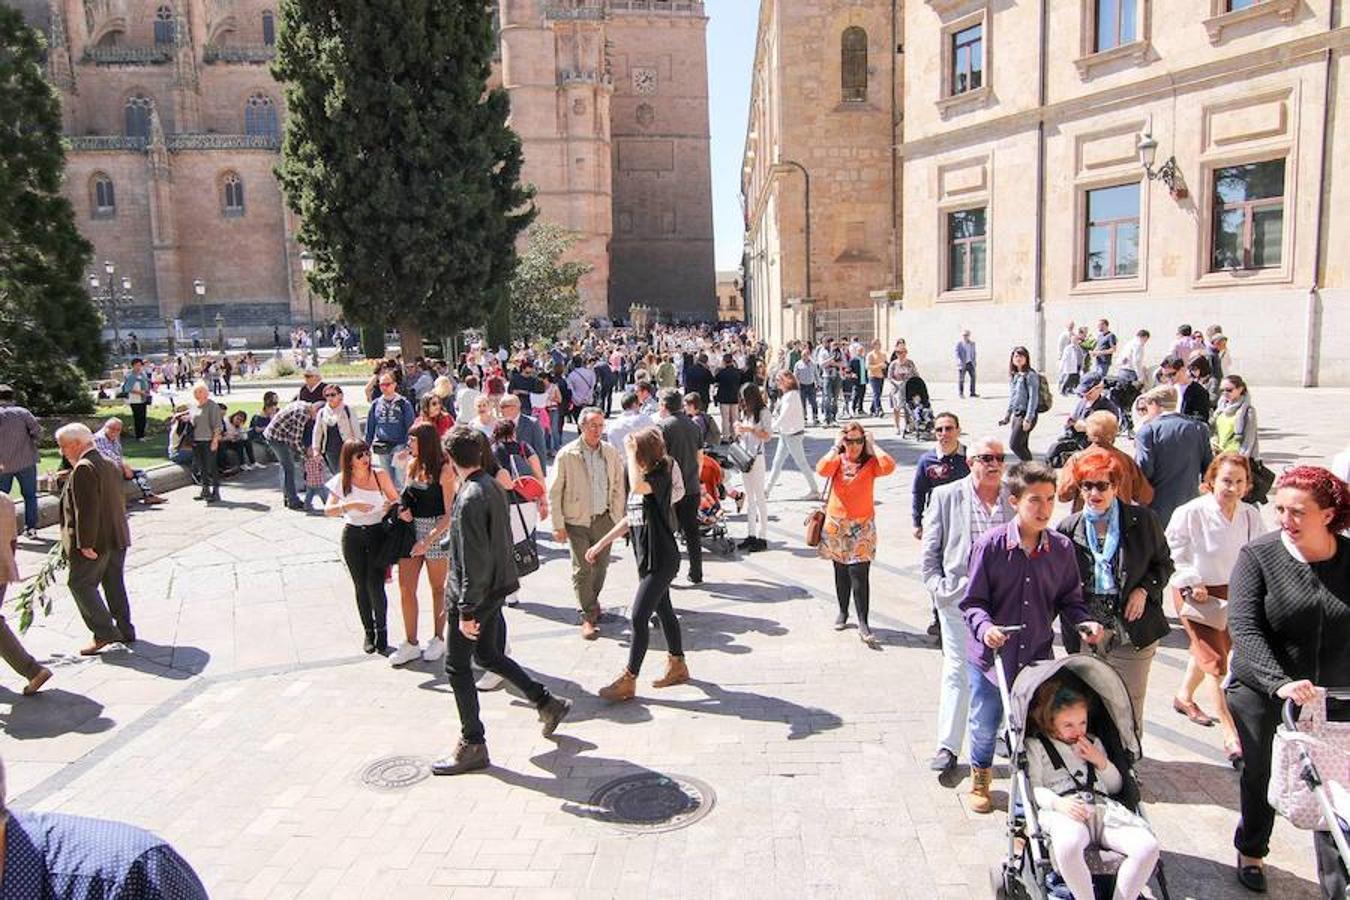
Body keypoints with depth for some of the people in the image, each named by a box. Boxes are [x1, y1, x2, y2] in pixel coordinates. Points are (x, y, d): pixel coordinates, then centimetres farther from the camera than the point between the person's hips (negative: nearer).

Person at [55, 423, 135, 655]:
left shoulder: (83, 470, -17)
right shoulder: (110, 464, 12)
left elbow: (87, 509, -22)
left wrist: (86, 544, -21)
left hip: (96, 540, -9)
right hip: (117, 536, 9)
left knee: (80, 584, 1)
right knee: (114, 584, 15)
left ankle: (104, 632, -1)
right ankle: (125, 630, 20)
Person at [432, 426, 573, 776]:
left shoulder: (470, 498, -24)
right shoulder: (492, 486, 4)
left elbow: (474, 560, -25)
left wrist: (467, 611, -22)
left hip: (475, 593, -9)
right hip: (495, 586, 9)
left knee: (457, 665, 5)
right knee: (487, 654, 23)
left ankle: (472, 746, 15)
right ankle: (547, 702, 29)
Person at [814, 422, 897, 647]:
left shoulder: (870, 463, -1)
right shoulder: (837, 460, 3)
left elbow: (888, 466, -23)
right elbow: (822, 469, -20)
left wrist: (873, 445, -10)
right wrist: (836, 447, -10)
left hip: (862, 527, -2)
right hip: (836, 525, 2)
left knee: (859, 574, -10)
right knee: (841, 572, 14)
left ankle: (863, 623, -6)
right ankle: (843, 612, 32)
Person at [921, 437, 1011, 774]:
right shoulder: (945, 496, 0)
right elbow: (930, 550, 3)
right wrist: (938, 586, -5)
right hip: (959, 597, -2)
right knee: (957, 671, 3)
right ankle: (948, 747, 11)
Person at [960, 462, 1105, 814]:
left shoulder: (1062, 548, -5)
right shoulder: (991, 545, -14)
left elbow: (1069, 599, 6)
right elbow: (972, 601, -9)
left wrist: (1084, 622, -13)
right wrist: (984, 626, -27)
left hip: (1038, 657, 2)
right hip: (991, 654, -1)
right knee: (985, 725, 16)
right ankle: (980, 777, 44)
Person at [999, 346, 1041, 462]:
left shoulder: (1030, 375, -10)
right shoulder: (1013, 376, 13)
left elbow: (1033, 398, -14)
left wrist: (1028, 419, -19)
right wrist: (1007, 415, 19)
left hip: (1026, 414, -8)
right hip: (1016, 414, 8)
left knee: (1014, 444, -14)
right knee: (1021, 446, 9)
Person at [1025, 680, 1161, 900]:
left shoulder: (1093, 743, 30)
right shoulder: (1035, 746, 14)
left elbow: (1116, 786, 30)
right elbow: (1034, 789, 3)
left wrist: (1101, 761, 11)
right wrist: (1058, 803, -17)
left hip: (1102, 807, 5)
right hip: (1064, 811, -5)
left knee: (1148, 845, -25)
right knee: (1068, 845, -42)